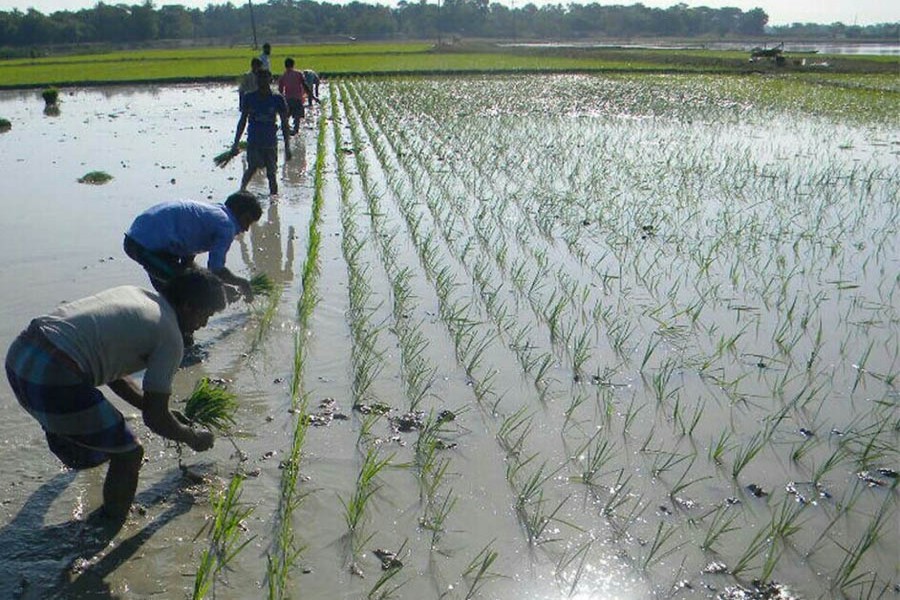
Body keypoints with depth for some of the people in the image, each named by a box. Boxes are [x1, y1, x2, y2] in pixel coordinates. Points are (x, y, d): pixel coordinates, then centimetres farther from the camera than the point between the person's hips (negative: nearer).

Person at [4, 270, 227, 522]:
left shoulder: (133, 293, 20)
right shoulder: (170, 338, -5)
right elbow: (155, 419, -2)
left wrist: (165, 416, 31)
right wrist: (192, 437, 18)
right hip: (53, 380, -10)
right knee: (129, 453, 6)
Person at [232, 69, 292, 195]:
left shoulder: (277, 99, 0)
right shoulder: (249, 98, 3)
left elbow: (285, 124, 4)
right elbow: (243, 121, 10)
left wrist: (287, 147, 1)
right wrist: (236, 143, 8)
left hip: (271, 142, 0)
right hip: (253, 142, 0)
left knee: (272, 174, 4)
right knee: (252, 168, -20)